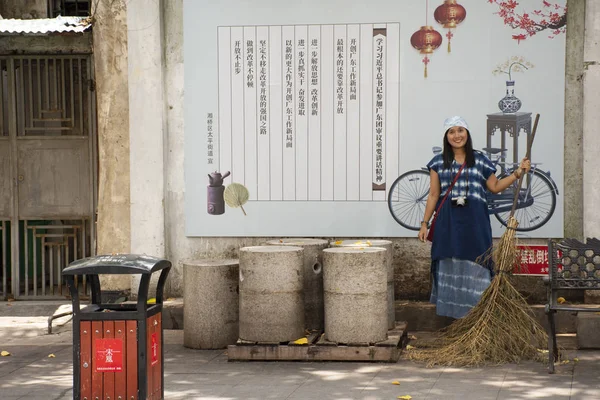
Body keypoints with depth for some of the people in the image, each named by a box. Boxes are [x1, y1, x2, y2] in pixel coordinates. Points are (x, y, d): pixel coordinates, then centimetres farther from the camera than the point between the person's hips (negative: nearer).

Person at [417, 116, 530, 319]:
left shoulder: (480, 160, 9)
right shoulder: (438, 162, 8)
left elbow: (495, 186, 15)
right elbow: (433, 195, 9)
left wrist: (518, 173, 6)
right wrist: (425, 223, 6)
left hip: (474, 220, 0)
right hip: (448, 221, 1)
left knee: (475, 263, -5)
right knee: (449, 264, 0)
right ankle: (452, 312, 7)